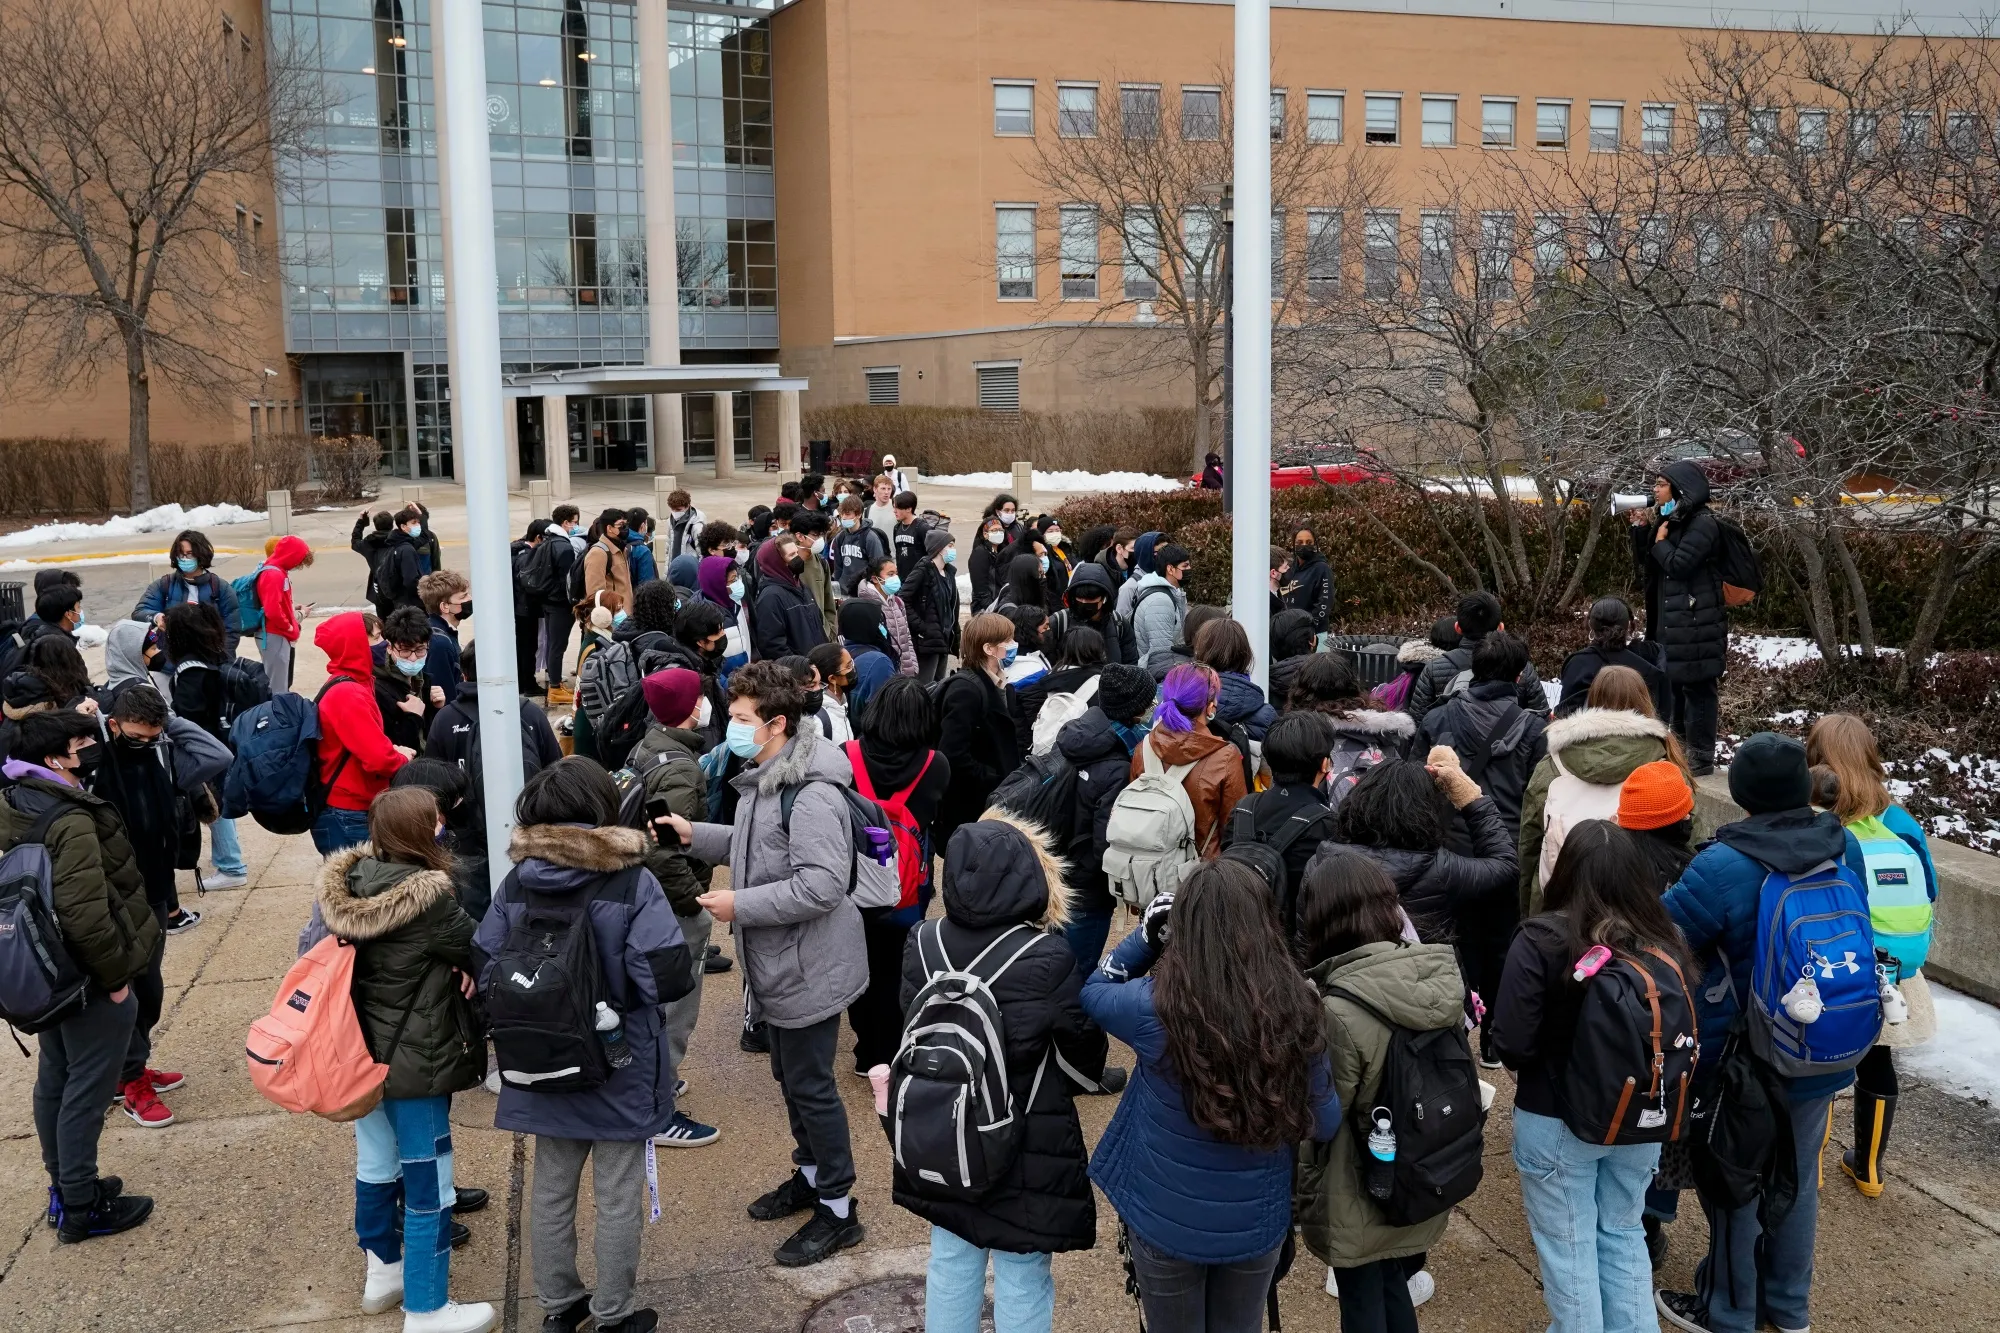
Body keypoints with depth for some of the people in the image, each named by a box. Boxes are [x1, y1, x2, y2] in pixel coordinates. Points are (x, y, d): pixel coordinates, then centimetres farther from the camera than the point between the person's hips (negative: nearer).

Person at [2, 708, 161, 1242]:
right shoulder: (71, 822, -27)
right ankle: (81, 1210, 16)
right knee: (87, 1092, 4)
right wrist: (116, 975, -19)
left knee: (54, 1080, 20)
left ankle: (65, 1188, 35)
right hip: (89, 979, -9)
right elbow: (85, 915, -30)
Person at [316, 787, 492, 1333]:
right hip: (414, 1061, -7)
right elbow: (476, 952, -13)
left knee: (375, 1165, 23)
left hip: (360, 1052, 7)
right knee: (427, 1184, 6)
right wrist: (461, 967, 10)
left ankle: (382, 1272, 42)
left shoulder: (348, 886, -5)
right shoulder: (428, 898, -24)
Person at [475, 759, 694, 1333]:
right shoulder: (631, 881, -18)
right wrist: (693, 969, -2)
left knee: (551, 1188, 19)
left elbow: (483, 969, -2)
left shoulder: (516, 882, -5)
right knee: (618, 1198, 11)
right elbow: (668, 978, -24)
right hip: (619, 1069, -4)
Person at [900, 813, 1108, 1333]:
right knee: (1022, 1280, 11)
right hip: (1025, 1149, -4)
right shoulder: (1047, 960, -22)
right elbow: (1085, 1066, -10)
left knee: (951, 1262, 20)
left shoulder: (924, 943, -10)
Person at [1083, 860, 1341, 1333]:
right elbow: (1324, 1126, -6)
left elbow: (1093, 991, -1)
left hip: (1168, 1222, -2)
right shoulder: (1297, 1013, -20)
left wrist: (1147, 935, -3)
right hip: (1258, 1224, 2)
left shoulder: (1155, 1006, -25)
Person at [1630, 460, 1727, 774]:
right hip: (1670, 620, 9)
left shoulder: (1703, 524, -12)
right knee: (1674, 684, 14)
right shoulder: (1670, 520, 14)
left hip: (1696, 622, -9)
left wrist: (1661, 540, -6)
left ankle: (1701, 757, -1)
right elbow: (1644, 566, 15)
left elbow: (1678, 564, -23)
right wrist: (1640, 529, 4)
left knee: (1696, 686, -6)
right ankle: (1681, 749, 24)